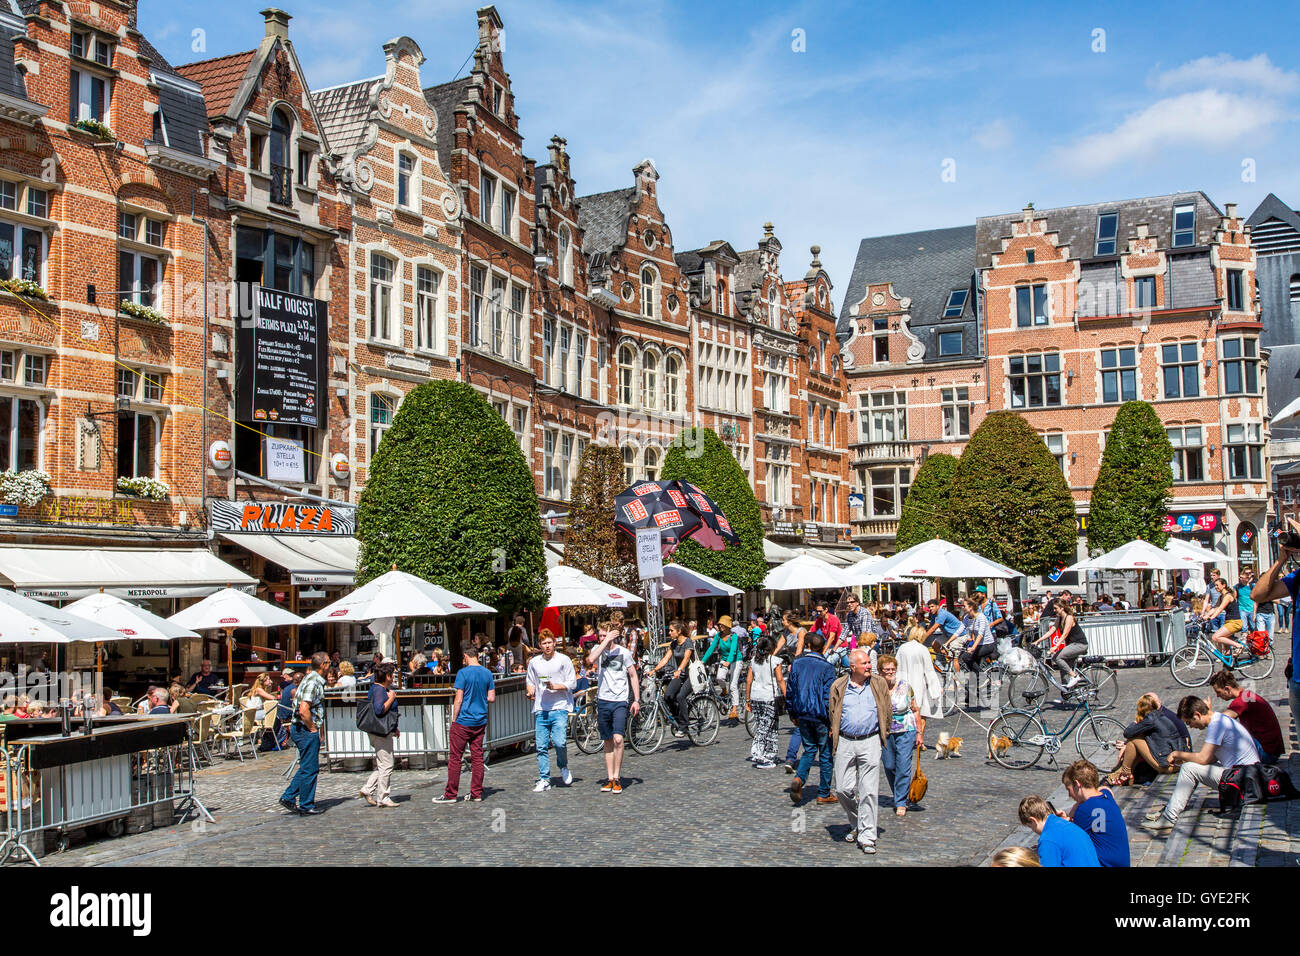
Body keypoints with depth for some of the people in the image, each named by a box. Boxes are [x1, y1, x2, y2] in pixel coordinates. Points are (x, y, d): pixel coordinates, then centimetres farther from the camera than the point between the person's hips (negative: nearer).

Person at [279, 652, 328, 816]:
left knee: (307, 767, 17)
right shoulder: (313, 682, -19)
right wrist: (313, 728, -16)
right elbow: (303, 710, -28)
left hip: (299, 729, 10)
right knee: (310, 769, -1)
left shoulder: (313, 680, 13)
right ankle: (307, 806, 7)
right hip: (306, 730, -10)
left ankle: (289, 797, 20)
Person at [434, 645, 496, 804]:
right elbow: (491, 698, 6)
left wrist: (454, 719, -5)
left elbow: (459, 699, -12)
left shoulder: (463, 673, -11)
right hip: (480, 721, 5)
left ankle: (451, 794, 6)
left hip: (463, 721, -5)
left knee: (455, 757, 2)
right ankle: (477, 794, 11)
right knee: (477, 757, 9)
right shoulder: (487, 673, 5)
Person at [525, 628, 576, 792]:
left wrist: (555, 686, -14)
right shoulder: (534, 662, 12)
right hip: (541, 708, 3)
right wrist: (531, 691, 0)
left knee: (559, 742, -16)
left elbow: (572, 683, 0)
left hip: (559, 707, -3)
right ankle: (544, 780, 10)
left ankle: (563, 768, 12)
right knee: (541, 746, 1)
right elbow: (530, 682, 22)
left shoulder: (564, 660, 2)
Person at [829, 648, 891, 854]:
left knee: (869, 792, -5)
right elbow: (832, 714, 13)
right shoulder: (838, 687, 4)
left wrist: (882, 737, 11)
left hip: (870, 742, -1)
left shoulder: (879, 685, 6)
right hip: (845, 742, 1)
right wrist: (835, 737, 10)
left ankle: (867, 837, 0)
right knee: (843, 789, 2)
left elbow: (887, 713, 13)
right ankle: (856, 824, 27)